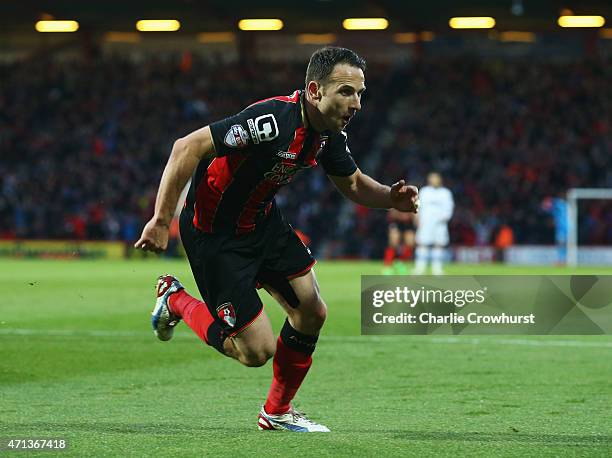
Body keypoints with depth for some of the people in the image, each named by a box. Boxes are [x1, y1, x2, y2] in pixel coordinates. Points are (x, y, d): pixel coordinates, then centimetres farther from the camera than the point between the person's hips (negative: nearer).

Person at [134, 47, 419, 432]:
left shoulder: (329, 131, -5)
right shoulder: (274, 120, -33)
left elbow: (353, 183, 12)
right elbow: (188, 147, -33)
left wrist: (392, 197, -10)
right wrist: (161, 220, -31)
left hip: (263, 221, 9)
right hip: (215, 234, -9)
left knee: (312, 313, 9)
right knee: (257, 350, -6)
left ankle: (277, 412, 30)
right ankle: (176, 301, 19)